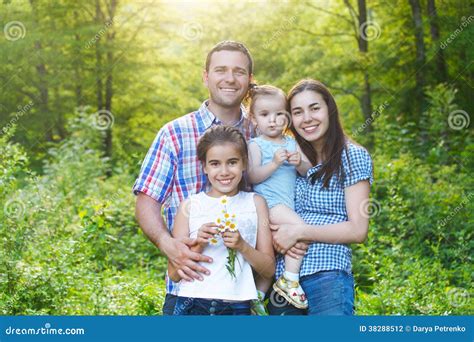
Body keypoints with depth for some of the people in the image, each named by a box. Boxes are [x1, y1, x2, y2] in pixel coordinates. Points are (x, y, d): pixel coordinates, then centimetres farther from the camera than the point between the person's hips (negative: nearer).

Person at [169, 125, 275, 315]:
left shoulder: (255, 203, 8)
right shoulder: (190, 205, 5)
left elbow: (269, 270, 6)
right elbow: (174, 274, 4)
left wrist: (242, 246, -10)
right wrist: (198, 245, -11)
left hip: (237, 306, 0)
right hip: (192, 304, 0)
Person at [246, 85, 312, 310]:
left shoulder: (292, 143, 15)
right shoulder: (256, 145, -2)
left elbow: (308, 171, 8)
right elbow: (252, 177, -12)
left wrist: (300, 163, -13)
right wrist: (274, 163, -23)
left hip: (286, 205, 7)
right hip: (268, 203, -7)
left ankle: (258, 294, 20)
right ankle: (289, 281, -15)